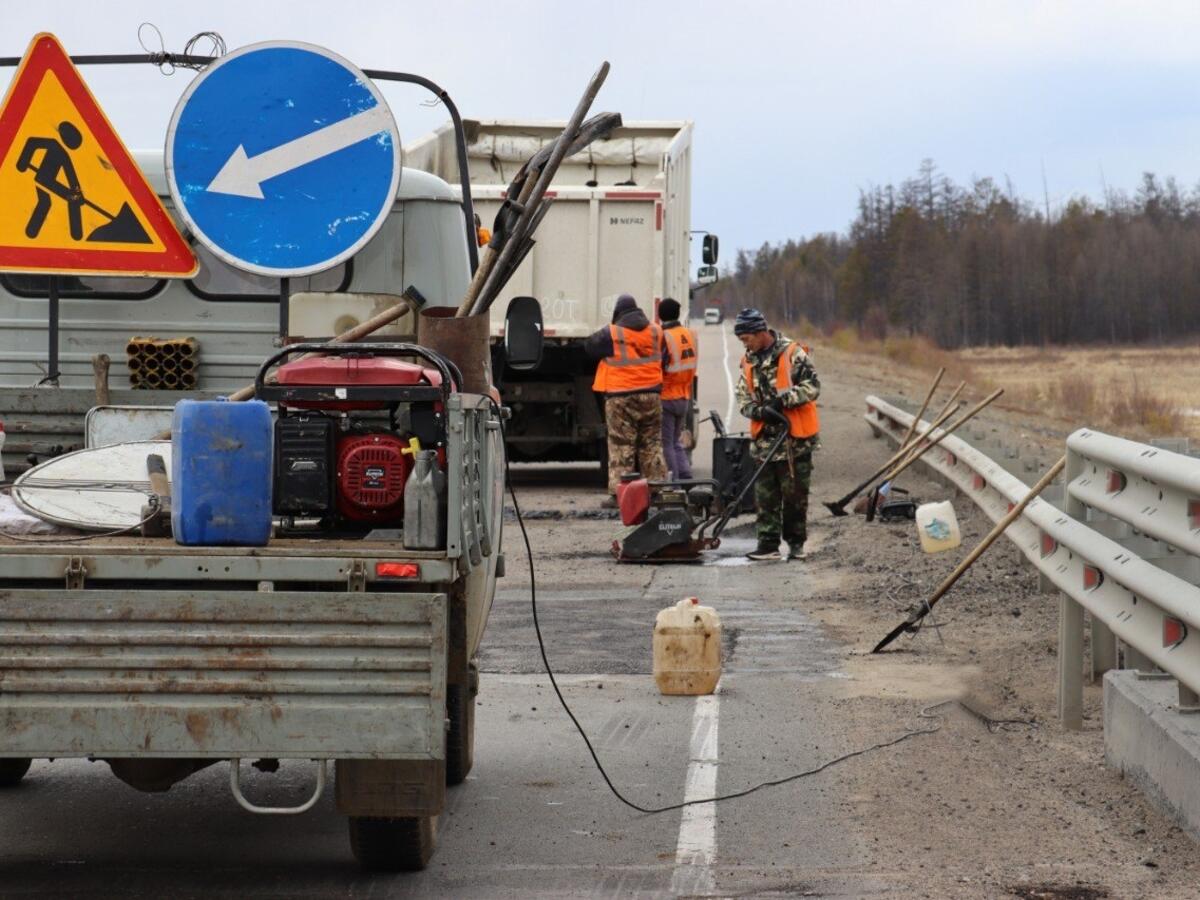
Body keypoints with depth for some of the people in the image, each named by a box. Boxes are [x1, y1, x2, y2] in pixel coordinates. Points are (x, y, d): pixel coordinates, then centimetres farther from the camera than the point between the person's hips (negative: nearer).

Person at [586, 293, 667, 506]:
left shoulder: (611, 334, -10)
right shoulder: (656, 332, 4)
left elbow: (589, 347, 2)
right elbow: (662, 358, 13)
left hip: (621, 398, -4)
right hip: (651, 396, 4)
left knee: (620, 447, -1)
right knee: (652, 445, 13)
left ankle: (618, 493, -6)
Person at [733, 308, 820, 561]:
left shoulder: (792, 354, -8)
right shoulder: (748, 361, 10)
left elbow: (812, 387, -11)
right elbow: (743, 398, 9)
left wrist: (784, 399, -21)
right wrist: (760, 411, -11)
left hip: (795, 437, -5)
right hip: (764, 438, 5)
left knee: (794, 493, 2)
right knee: (765, 495, 4)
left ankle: (796, 542, 13)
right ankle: (768, 544, 7)